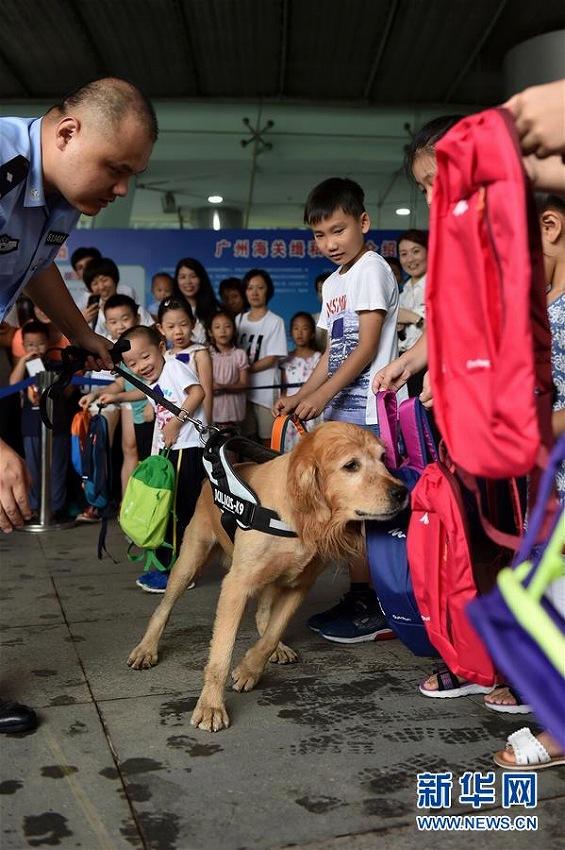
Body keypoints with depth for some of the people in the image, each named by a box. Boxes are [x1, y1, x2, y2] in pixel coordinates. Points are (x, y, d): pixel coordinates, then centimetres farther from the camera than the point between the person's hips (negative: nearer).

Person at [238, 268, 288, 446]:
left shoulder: (275, 322, -4)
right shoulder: (239, 320, 11)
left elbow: (271, 360, -8)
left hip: (265, 390, -4)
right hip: (243, 388, 4)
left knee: (267, 439, 0)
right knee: (248, 437, 7)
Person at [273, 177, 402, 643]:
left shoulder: (372, 269, -6)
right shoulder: (333, 283, 20)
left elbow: (368, 346, -14)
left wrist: (322, 394, -19)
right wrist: (301, 396, 8)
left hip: (366, 408, -9)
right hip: (340, 409, 9)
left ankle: (373, 609, 3)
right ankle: (357, 599, 21)